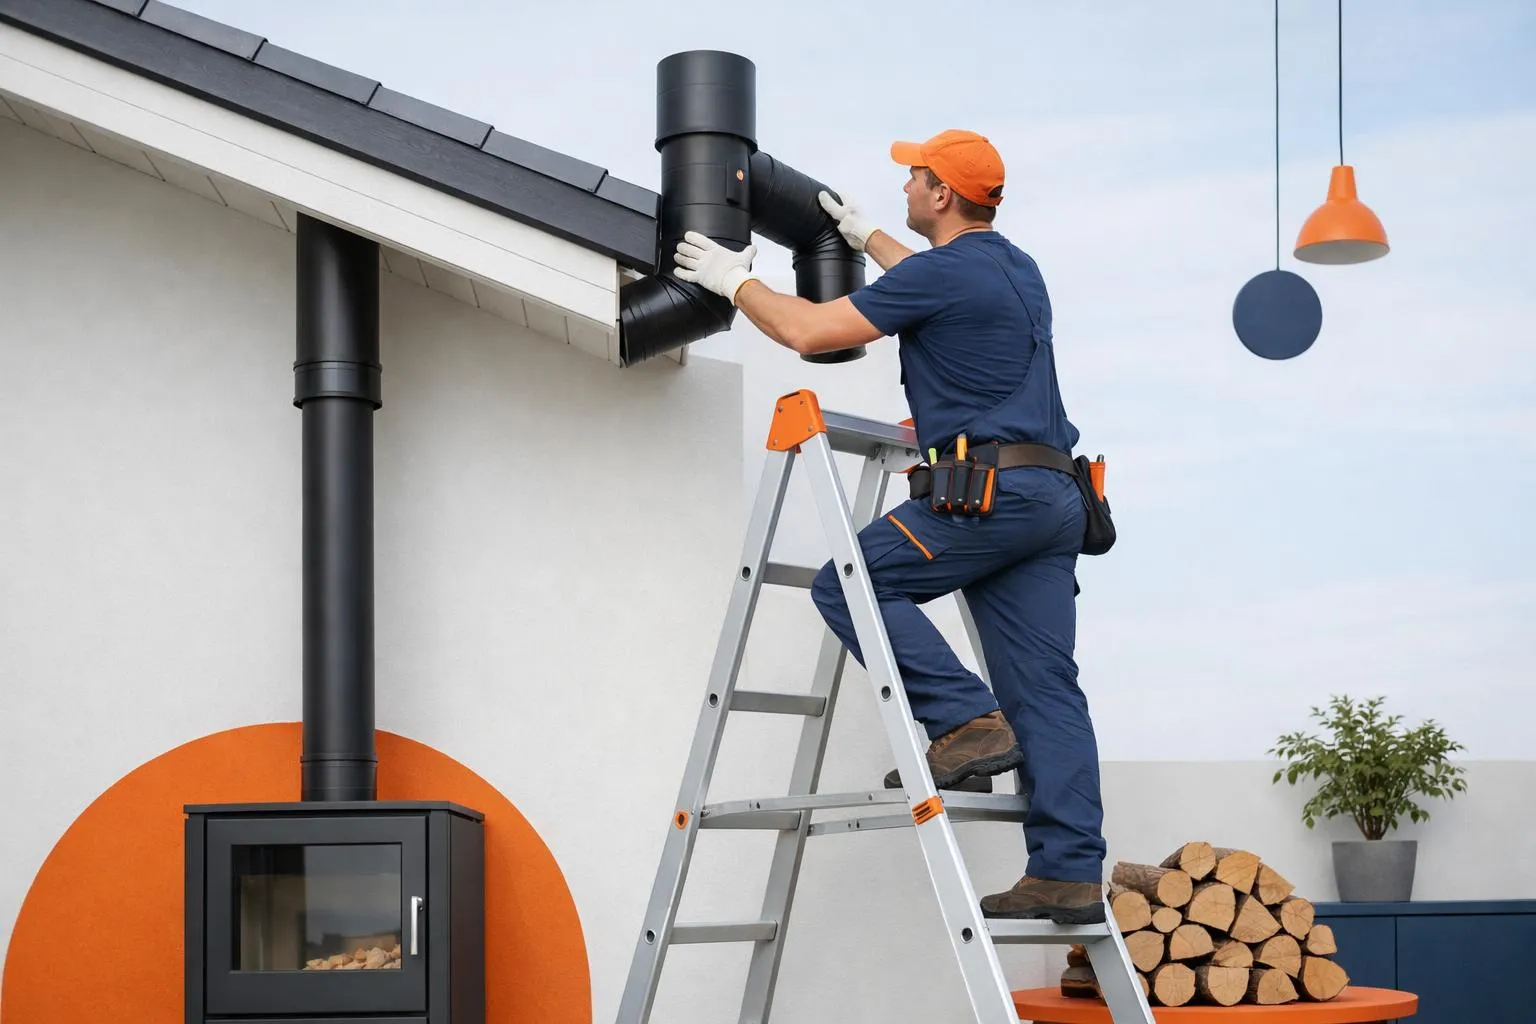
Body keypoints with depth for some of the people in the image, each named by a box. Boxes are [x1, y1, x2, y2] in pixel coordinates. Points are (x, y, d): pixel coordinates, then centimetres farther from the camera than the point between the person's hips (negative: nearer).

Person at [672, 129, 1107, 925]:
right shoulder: (1017, 270, 20)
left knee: (849, 584, 2)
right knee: (1045, 688, 3)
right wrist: (865, 238, 56)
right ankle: (1069, 874, -1)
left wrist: (735, 281, 10)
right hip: (1051, 499, 9)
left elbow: (806, 330, -6)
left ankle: (966, 723, -10)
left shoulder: (942, 274, -8)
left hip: (989, 492, -9)